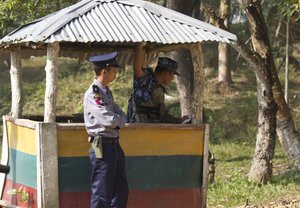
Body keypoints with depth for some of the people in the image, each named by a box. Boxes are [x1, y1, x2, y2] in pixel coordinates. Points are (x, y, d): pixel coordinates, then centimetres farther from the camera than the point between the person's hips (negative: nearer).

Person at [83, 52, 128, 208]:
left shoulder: (107, 92, 15)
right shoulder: (92, 94, -15)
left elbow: (121, 117, 13)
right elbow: (110, 120, -23)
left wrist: (116, 121, -9)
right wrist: (117, 119, -1)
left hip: (114, 144, 10)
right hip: (102, 146, -9)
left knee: (121, 191, 15)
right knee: (102, 195, -4)